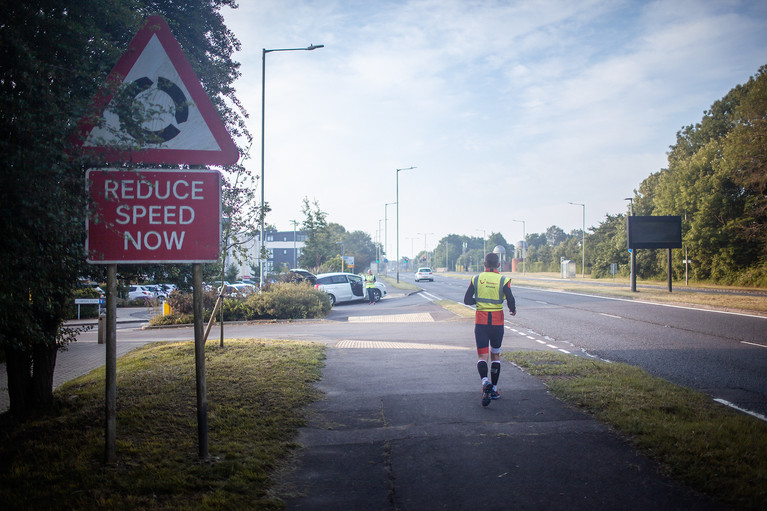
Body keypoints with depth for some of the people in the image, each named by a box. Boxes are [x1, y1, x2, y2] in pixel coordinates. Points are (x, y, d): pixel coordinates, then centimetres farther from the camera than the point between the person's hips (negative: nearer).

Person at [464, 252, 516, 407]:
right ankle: (494, 389, 19)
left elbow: (467, 300, -1)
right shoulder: (503, 280, -6)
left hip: (480, 322, 0)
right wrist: (513, 310, 9)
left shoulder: (476, 279, -1)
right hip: (497, 322, 0)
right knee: (495, 355, 16)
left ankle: (485, 381, -29)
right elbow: (510, 301, -12)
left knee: (482, 356, 0)